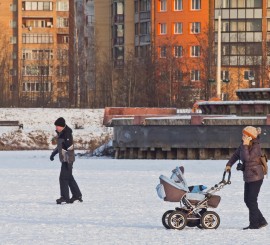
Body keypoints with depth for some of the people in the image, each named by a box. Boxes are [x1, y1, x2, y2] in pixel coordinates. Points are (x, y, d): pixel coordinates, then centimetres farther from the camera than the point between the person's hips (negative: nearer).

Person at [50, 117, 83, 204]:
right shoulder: (60, 133, 11)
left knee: (63, 178, -10)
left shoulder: (67, 134, -19)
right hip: (64, 160, 10)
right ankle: (77, 195, 25)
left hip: (67, 160, -10)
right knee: (69, 178, 17)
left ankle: (65, 197, -7)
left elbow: (70, 148, -23)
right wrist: (53, 153, 29)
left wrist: (69, 161, -26)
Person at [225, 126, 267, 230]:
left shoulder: (256, 147, -17)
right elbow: (236, 155, 19)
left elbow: (247, 158, -28)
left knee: (252, 200, -6)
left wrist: (245, 145, -26)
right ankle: (261, 221, 17)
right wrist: (229, 164, 9)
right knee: (247, 200, 10)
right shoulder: (243, 145, 6)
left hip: (256, 177, -9)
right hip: (248, 177, 9)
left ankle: (254, 224, 4)